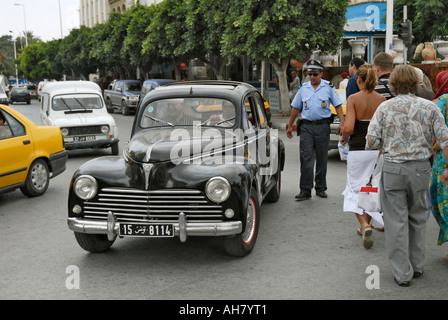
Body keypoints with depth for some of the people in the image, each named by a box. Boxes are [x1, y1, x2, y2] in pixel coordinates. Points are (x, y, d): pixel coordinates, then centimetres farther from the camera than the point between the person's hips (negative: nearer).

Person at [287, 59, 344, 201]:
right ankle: (305, 190, -4)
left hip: (322, 126, -1)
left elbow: (338, 105, 3)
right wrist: (290, 126, 16)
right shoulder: (303, 88, 11)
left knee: (322, 159, 6)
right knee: (306, 159, -6)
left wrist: (342, 122, -10)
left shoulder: (329, 87, 5)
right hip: (306, 126, 1)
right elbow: (295, 108, 16)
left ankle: (321, 188, 17)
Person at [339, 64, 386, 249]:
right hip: (377, 150, 3)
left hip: (358, 149, -3)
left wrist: (343, 137, 2)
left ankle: (365, 226, -11)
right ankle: (366, 225, 25)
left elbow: (349, 127, -18)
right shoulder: (382, 100, 0)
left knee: (356, 189, 9)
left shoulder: (353, 99, -10)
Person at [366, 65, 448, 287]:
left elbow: (371, 142, -8)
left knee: (396, 221, 5)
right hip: (420, 168, 2)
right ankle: (417, 266, 28)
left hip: (393, 169, -2)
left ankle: (402, 273, 10)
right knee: (417, 218, 19)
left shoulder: (385, 108, -4)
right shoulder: (429, 107, 2)